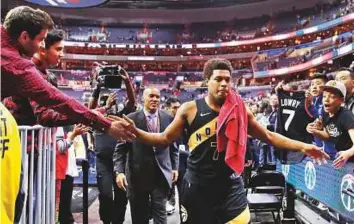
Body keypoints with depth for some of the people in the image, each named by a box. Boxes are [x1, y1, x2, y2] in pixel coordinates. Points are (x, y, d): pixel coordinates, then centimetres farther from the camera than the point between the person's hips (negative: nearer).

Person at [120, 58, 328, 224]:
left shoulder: (241, 111, 1)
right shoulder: (190, 109, -4)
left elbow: (268, 136, 8)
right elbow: (165, 138, 1)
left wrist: (302, 146, 0)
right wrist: (135, 132, -14)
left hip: (231, 188, 1)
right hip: (197, 188, -1)